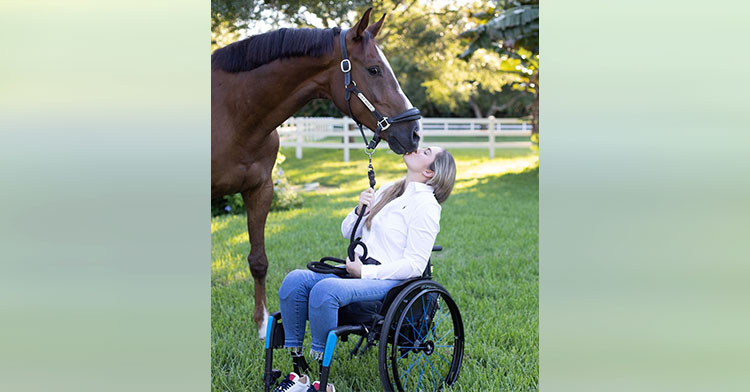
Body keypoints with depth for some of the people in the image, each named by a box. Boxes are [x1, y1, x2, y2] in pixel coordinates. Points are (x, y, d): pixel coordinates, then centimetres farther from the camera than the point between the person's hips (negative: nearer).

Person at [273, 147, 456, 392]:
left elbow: (415, 265, -14)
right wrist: (359, 211, 1)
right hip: (357, 271, 8)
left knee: (325, 289, -33)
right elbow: (347, 232, 22)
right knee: (295, 280, -15)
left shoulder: (426, 205, -8)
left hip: (388, 281, -8)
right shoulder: (387, 191, 18)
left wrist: (365, 271, -16)